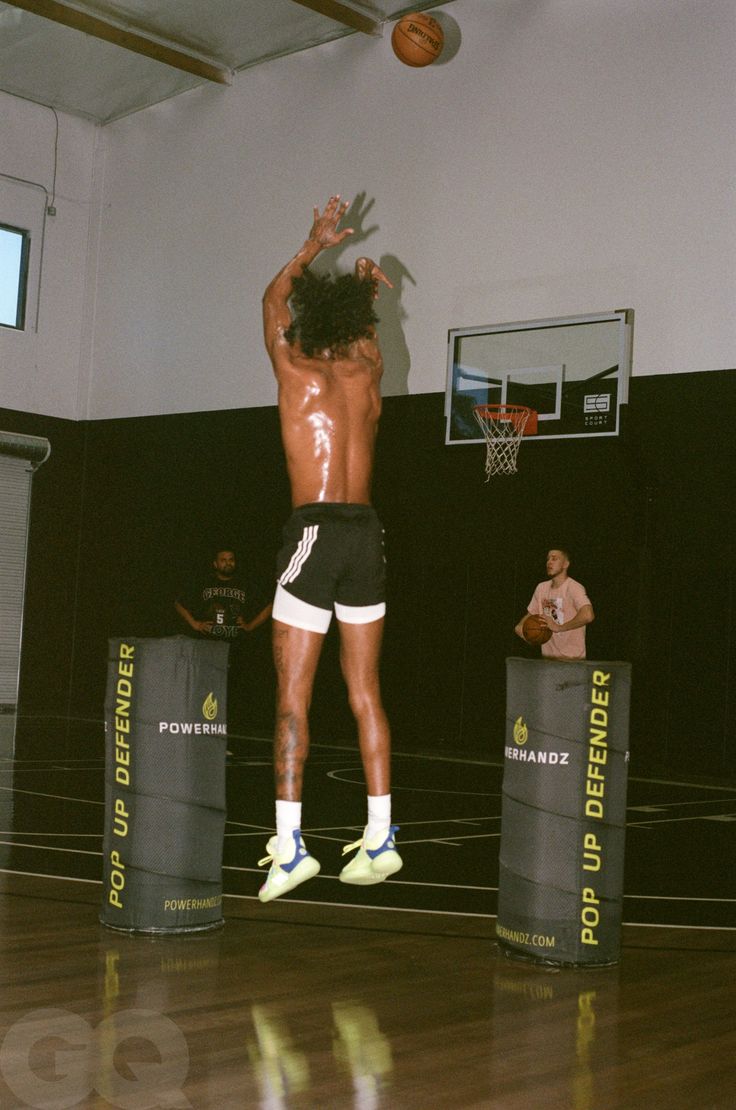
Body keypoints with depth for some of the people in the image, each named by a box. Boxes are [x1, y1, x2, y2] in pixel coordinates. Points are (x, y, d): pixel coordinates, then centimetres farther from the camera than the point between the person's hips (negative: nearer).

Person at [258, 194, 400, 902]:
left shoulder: (296, 370, 1)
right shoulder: (367, 372, 9)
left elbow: (273, 300, 20)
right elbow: (365, 330, 36)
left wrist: (315, 245, 29)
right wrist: (363, 285, 41)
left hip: (313, 528, -5)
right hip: (366, 532, 5)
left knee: (292, 693, -5)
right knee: (364, 692, 8)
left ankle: (289, 843, -11)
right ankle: (380, 837, 9)